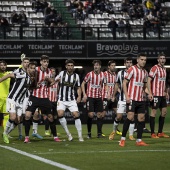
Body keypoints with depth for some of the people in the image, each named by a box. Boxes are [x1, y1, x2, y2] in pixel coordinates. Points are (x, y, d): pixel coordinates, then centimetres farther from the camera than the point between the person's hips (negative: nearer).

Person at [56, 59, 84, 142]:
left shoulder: (76, 76, 2)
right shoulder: (62, 73, -1)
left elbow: (78, 87, 12)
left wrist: (79, 96, -4)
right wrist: (57, 80, -14)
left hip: (72, 100, 1)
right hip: (61, 100, -1)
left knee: (76, 115, -11)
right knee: (60, 114, -21)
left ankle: (80, 136, -3)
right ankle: (68, 133, -6)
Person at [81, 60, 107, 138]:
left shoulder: (102, 75, 3)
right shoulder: (89, 74, -6)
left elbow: (105, 84, 16)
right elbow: (83, 84, 1)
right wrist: (84, 94, -7)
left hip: (99, 97, 3)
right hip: (90, 96, -3)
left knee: (99, 115, 1)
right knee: (90, 115, -8)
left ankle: (99, 133, 7)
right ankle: (89, 133, 6)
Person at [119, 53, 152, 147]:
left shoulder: (145, 72, 14)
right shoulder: (132, 69, -6)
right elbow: (124, 83, -7)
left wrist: (149, 93, 8)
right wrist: (126, 96, -17)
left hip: (140, 99, 7)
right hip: (132, 98, -7)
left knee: (141, 118, 4)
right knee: (130, 117, -14)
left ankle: (139, 140, 10)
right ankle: (122, 139, -6)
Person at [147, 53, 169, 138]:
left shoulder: (164, 69, 14)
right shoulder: (155, 68, -10)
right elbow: (149, 81, -14)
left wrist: (166, 92, 17)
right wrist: (150, 93, -21)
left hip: (162, 94, 9)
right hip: (155, 94, -8)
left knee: (164, 111, 9)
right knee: (154, 112, -4)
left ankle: (160, 132, 17)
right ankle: (152, 133, 0)